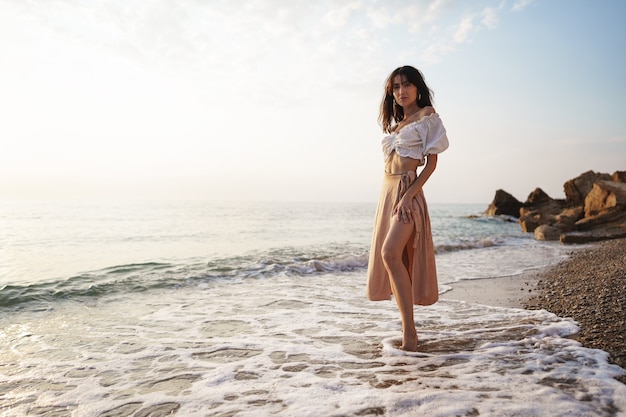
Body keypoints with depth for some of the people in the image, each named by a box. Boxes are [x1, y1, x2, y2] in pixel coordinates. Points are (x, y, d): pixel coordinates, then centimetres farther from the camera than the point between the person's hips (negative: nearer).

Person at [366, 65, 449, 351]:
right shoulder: (395, 122, 21)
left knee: (390, 253, -24)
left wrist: (408, 195, -19)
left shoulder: (427, 116, 1)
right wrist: (390, 197, 9)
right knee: (392, 261, 5)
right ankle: (406, 328, 14)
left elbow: (432, 162, -8)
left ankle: (409, 331, -18)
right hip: (387, 192, 8)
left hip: (408, 193, -8)